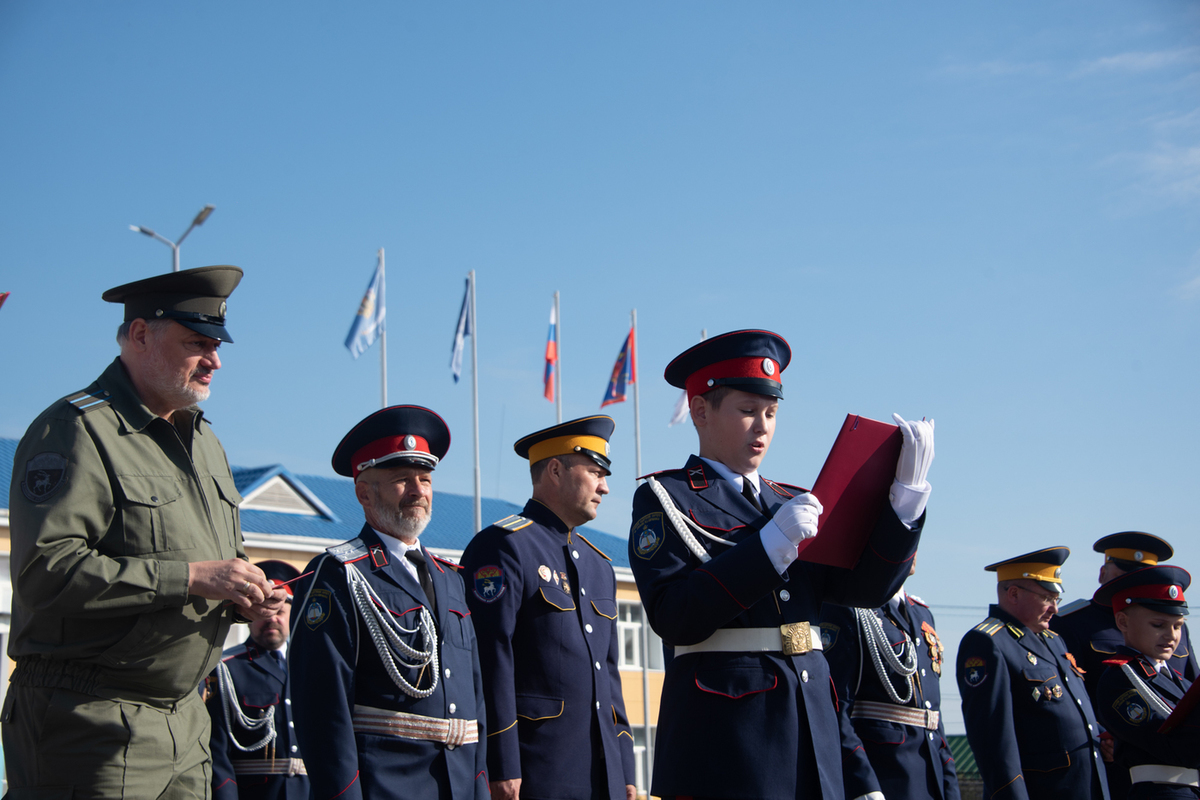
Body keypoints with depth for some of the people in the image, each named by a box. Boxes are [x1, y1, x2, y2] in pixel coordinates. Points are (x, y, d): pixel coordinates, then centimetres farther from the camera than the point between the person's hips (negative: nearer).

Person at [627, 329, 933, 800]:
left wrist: (907, 488, -4)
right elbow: (674, 618, -14)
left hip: (811, 723, 6)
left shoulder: (791, 502, 17)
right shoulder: (664, 500, 1)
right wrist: (772, 544, -18)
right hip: (725, 724, -6)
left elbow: (868, 587, 7)